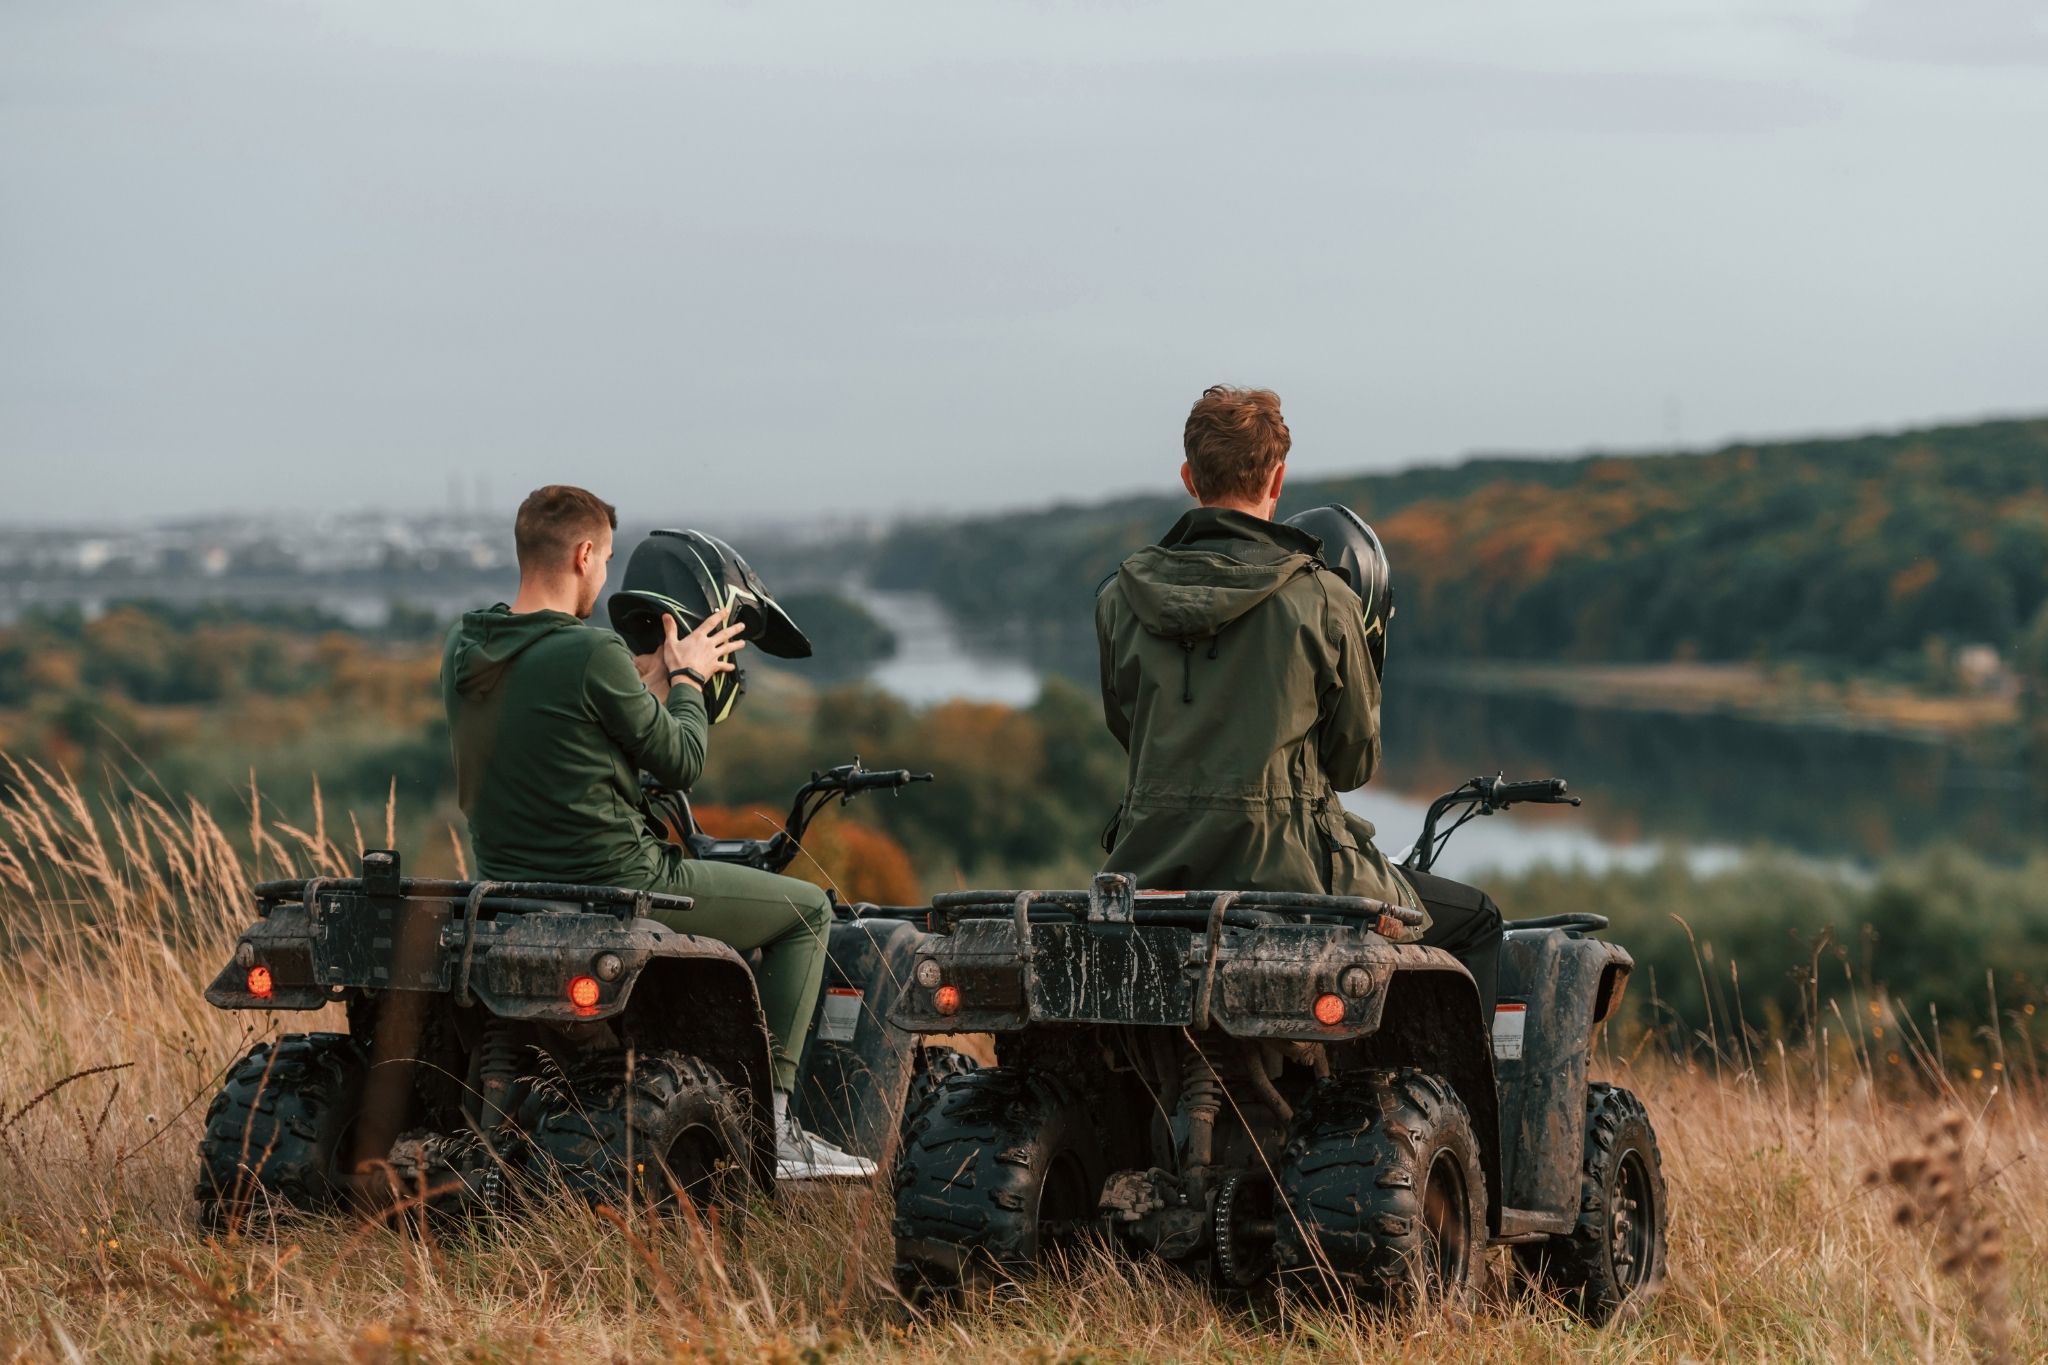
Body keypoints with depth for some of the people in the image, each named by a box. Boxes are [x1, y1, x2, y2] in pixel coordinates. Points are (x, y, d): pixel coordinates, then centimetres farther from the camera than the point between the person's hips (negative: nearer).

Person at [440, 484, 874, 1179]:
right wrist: (686, 677, 8)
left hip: (511, 887, 8)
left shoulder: (464, 649, 3)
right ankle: (771, 1119, 5)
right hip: (617, 886, -8)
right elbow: (680, 762, -9)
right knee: (807, 909, 11)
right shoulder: (590, 653, -20)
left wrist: (657, 672, 19)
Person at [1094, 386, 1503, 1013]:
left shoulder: (1120, 597, 2)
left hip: (1154, 865, 4)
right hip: (1285, 865, -4)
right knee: (1477, 920, 16)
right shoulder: (1323, 600, -6)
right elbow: (1355, 761, 3)